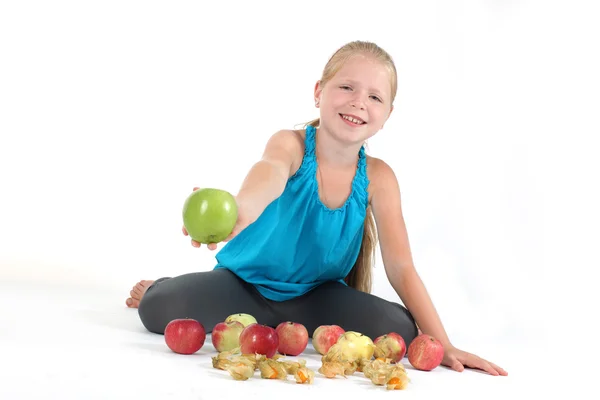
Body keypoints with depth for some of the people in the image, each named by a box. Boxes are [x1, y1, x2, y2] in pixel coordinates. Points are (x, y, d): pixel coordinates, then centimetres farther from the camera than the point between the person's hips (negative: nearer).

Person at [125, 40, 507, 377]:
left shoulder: (378, 177, -10)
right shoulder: (292, 144, -19)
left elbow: (401, 268, -10)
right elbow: (271, 171, -45)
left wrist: (442, 343, -19)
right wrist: (242, 206, -70)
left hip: (316, 294, 3)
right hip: (245, 284, -3)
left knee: (400, 331, -21)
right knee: (158, 308, -28)